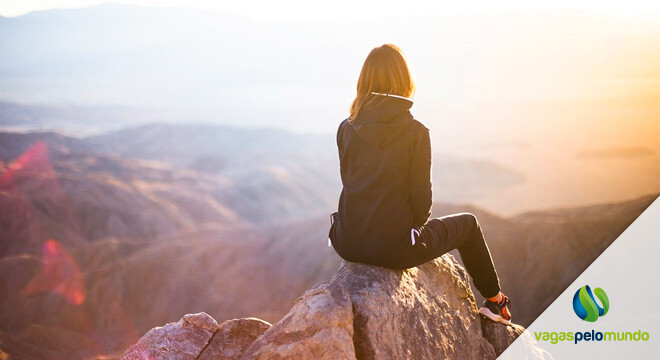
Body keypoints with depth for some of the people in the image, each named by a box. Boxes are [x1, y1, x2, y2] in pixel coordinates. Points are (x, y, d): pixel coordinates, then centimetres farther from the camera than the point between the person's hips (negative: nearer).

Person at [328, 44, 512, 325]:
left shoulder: (346, 129, -1)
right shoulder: (415, 132, -12)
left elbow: (349, 183, 9)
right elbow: (421, 197, -10)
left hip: (348, 245, 4)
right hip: (394, 248, -4)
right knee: (467, 223, 23)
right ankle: (495, 301, 40)